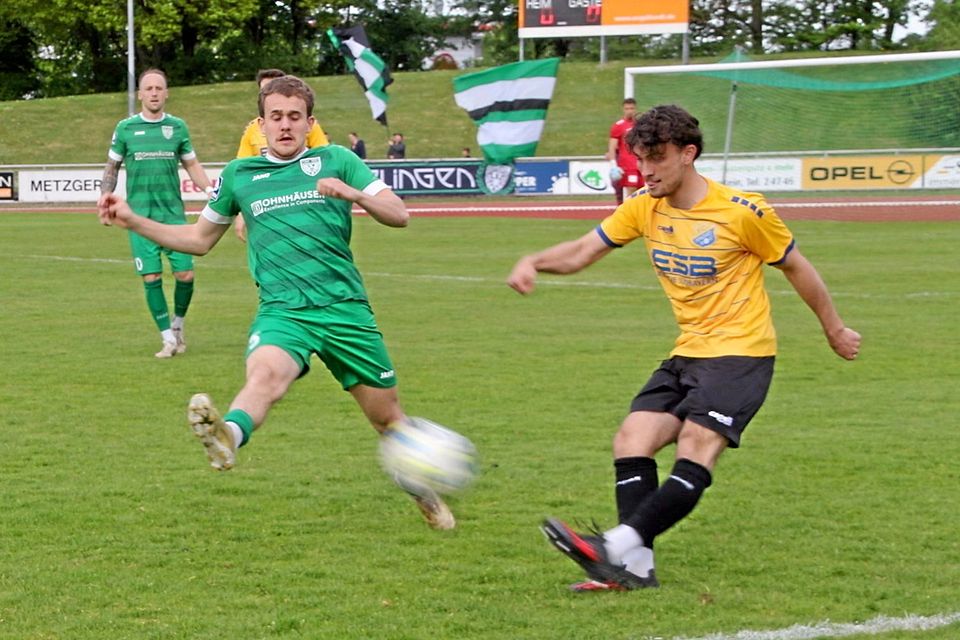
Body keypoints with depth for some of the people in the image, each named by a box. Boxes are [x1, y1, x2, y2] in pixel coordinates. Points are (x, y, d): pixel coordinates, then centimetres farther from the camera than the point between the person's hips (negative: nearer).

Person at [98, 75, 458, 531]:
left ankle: (426, 493, 36)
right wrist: (133, 221, 13)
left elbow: (399, 215, 1)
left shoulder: (336, 161, 8)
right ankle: (228, 437, -66)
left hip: (345, 307, 1)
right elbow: (199, 239, 24)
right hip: (283, 309, 0)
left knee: (387, 415, 9)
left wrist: (353, 193, -18)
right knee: (266, 374, -35)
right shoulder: (239, 175, 13)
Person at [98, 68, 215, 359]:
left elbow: (192, 165, 15)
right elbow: (112, 166, 15)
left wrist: (210, 190, 1)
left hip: (173, 213, 1)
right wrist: (105, 194, 3)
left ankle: (178, 324, 21)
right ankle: (168, 338, 5)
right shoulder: (125, 128, 4)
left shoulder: (177, 127, 6)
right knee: (152, 277, -6)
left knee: (185, 274, -6)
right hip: (140, 215, -1)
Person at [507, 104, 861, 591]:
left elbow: (795, 267, 2)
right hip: (687, 353, 7)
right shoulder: (644, 208, 4)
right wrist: (534, 262, -19)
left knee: (696, 447, -24)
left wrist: (834, 329, 13)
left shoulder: (743, 212, -11)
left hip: (741, 352, -7)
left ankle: (619, 546, -35)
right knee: (632, 439, -9)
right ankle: (636, 568, -13)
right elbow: (582, 251, 2)